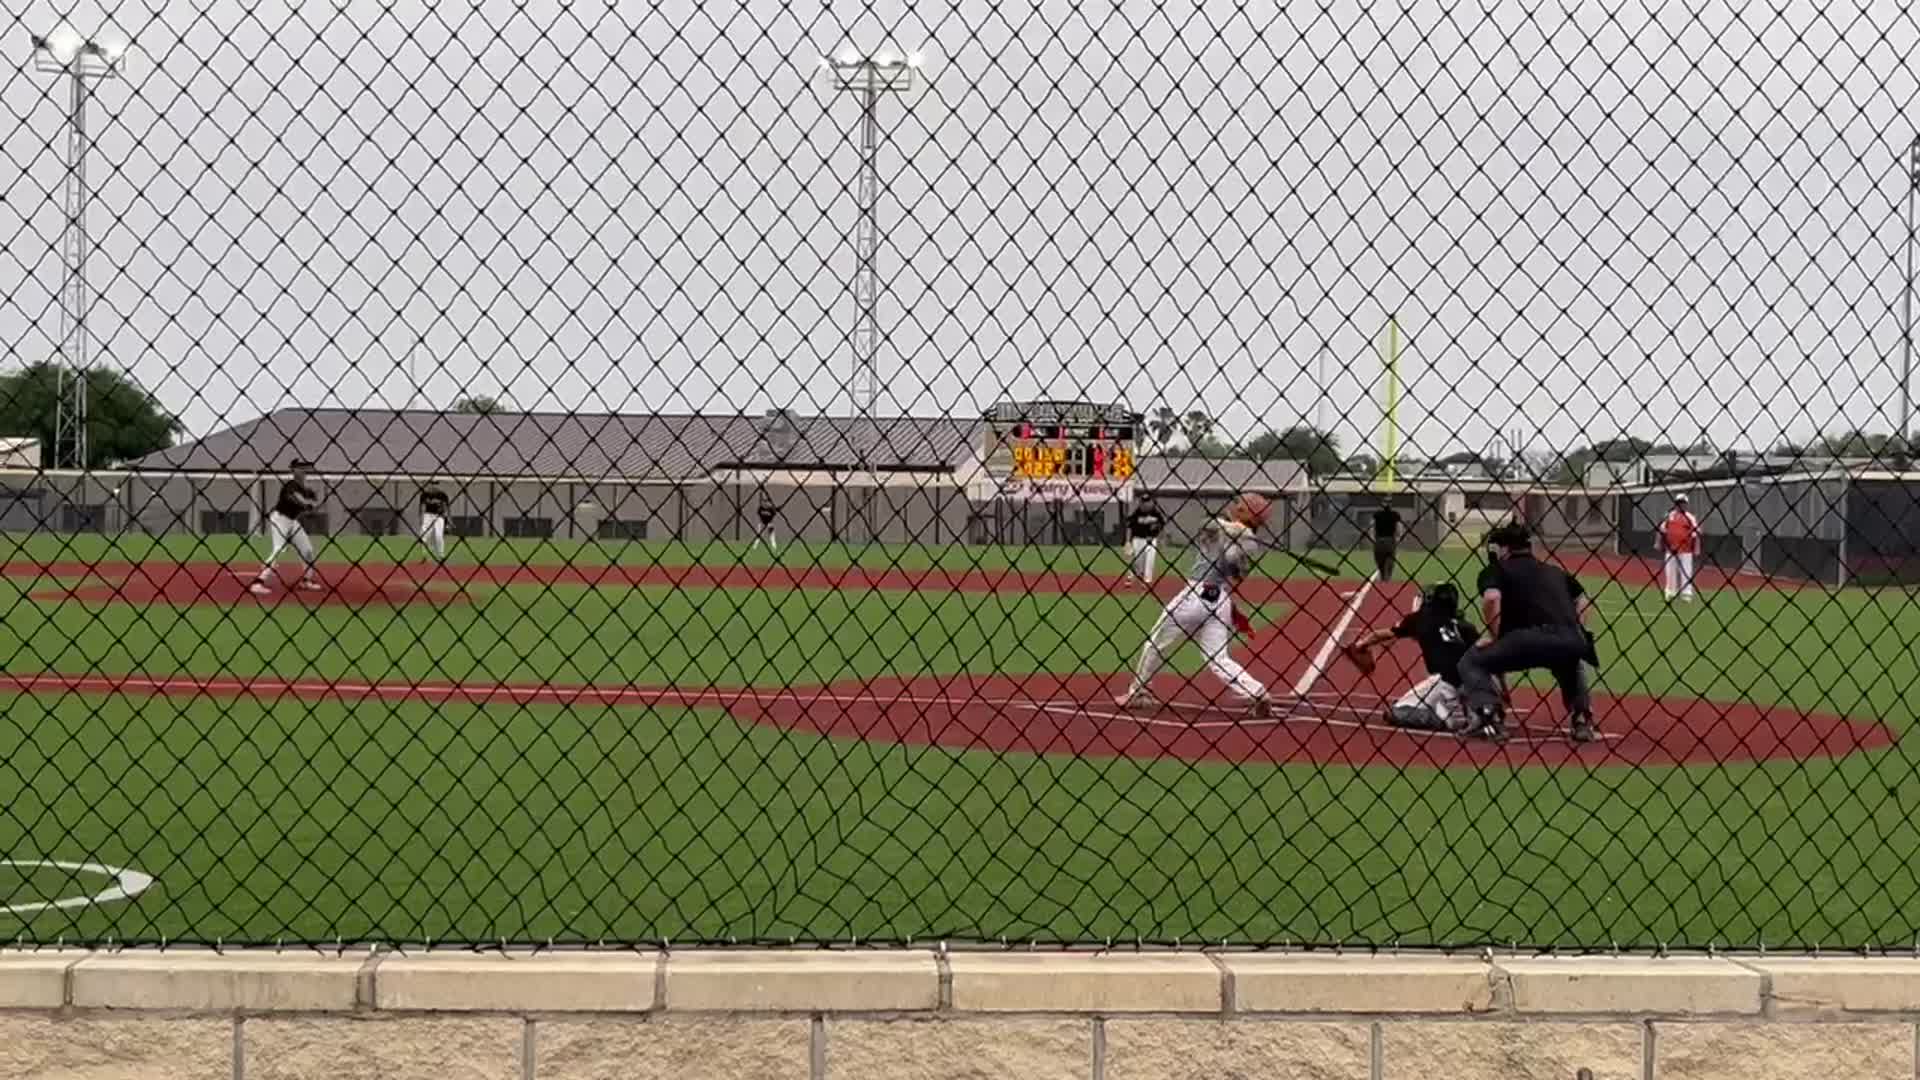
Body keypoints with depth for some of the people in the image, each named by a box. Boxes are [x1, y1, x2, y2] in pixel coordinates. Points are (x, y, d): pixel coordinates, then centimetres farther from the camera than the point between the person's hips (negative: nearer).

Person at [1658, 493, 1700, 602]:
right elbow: (1662, 531, 15)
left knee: (1686, 573, -5)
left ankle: (1687, 595, -4)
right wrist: (1660, 545, 9)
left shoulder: (1690, 518, -1)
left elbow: (1696, 535, -5)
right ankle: (1670, 594, 18)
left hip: (1685, 551, -3)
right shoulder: (1669, 516, 9)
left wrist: (1697, 550, -12)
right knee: (1671, 573, 9)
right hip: (1670, 551, 3)